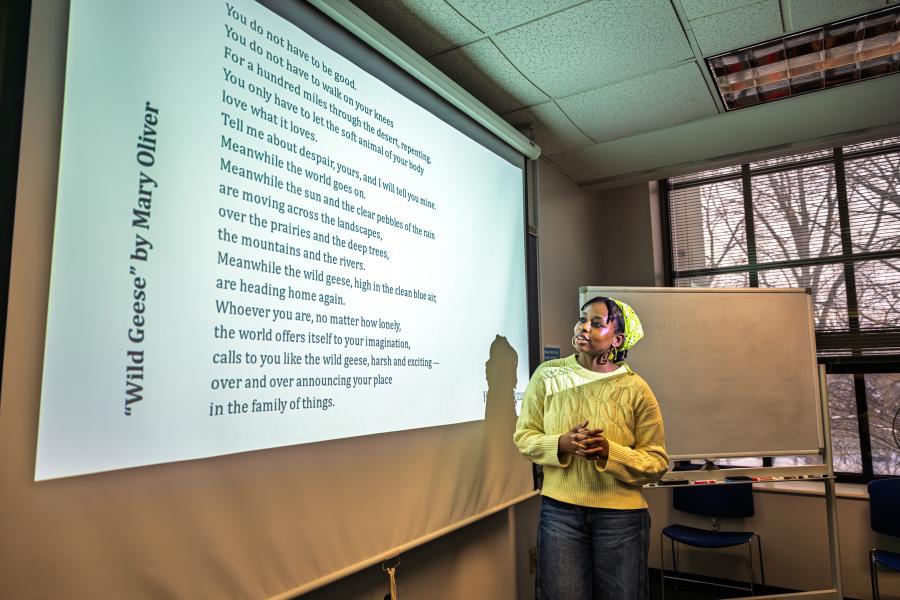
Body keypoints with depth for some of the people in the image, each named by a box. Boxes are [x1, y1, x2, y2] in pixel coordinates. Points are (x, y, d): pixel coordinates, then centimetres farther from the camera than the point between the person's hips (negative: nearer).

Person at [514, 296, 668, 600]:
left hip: (621, 514, 0)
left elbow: (657, 461, -4)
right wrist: (562, 444, -19)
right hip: (559, 509, 1)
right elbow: (523, 436, 0)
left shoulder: (635, 389, -7)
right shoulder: (547, 375, -3)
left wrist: (609, 451, -21)